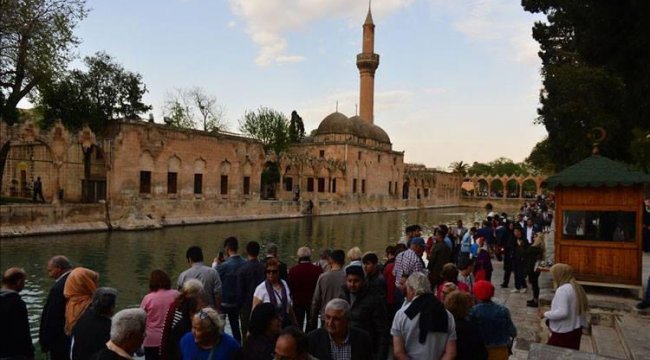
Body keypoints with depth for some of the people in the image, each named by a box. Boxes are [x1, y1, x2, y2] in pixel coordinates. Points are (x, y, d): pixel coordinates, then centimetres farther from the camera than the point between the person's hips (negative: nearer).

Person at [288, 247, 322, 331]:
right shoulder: (317, 270, -13)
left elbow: (290, 288, -5)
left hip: (297, 302, 0)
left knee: (298, 325, 10)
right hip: (312, 302, 0)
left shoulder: (292, 270, -11)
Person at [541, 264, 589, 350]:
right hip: (576, 330, 9)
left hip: (563, 333, -9)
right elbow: (584, 308, 14)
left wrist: (546, 314, -14)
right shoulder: (577, 287, 6)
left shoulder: (562, 290, -21)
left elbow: (562, 312, -28)